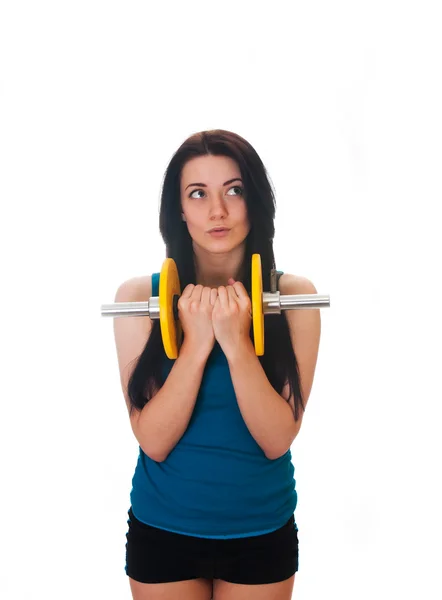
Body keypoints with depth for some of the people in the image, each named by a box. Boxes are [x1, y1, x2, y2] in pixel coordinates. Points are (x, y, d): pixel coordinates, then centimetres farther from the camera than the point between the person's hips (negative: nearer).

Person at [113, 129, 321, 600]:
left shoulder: (294, 295, -9)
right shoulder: (139, 295, -10)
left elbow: (278, 440, -14)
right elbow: (153, 442, -14)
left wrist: (237, 343, -25)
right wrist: (196, 344, -24)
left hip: (263, 530, 1)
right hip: (163, 528, 0)